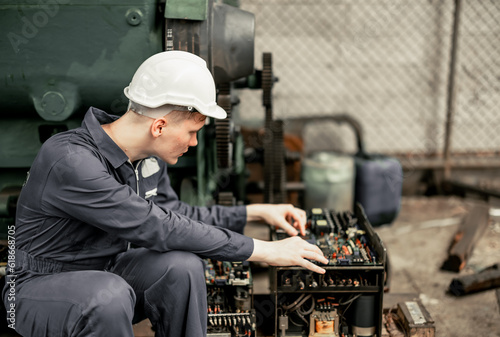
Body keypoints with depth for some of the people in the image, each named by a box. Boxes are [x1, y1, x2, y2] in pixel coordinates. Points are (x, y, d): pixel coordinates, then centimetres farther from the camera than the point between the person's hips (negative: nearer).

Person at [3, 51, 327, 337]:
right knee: (110, 295, -38)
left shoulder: (150, 157, -5)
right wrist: (265, 250, -27)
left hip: (108, 269, 6)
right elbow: (161, 228, -33)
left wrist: (256, 212, 6)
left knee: (182, 265, -22)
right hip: (44, 287, -6)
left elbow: (175, 213, 11)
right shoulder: (71, 162, -31)